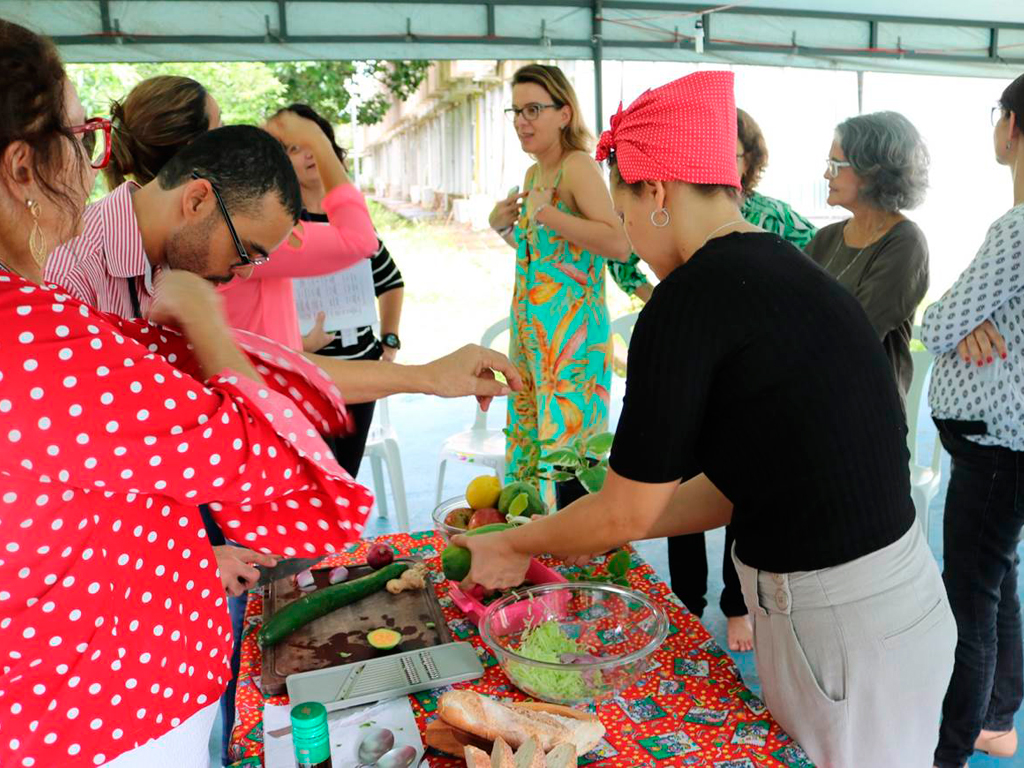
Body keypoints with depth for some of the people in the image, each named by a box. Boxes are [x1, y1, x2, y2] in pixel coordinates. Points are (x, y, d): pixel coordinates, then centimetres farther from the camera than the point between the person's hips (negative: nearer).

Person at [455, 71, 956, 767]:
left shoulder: (692, 298, -21)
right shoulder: (780, 266, 6)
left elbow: (627, 513, -13)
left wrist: (511, 546, 4)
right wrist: (588, 539, 14)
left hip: (845, 629, -8)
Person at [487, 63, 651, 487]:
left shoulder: (578, 166, -11)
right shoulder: (533, 173, 15)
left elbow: (618, 244, -25)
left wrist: (545, 211, -22)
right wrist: (503, 226, 9)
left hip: (571, 329, -9)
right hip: (530, 326, 9)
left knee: (566, 440, -4)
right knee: (527, 437, 14)